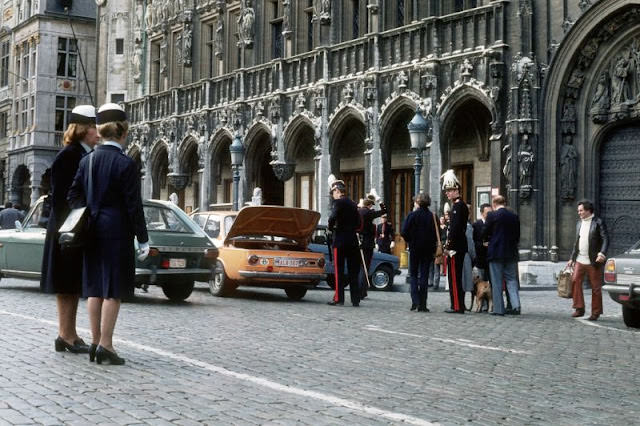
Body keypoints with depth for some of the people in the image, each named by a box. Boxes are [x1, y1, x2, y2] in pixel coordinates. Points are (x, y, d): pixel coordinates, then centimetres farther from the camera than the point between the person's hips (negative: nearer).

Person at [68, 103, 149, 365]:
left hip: (93, 232, 6)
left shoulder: (87, 160, 6)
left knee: (95, 288, 10)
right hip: (117, 232, -6)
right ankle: (105, 345, -2)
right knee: (113, 290, -1)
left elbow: (73, 195, 6)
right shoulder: (126, 164, -11)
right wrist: (143, 239, -5)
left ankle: (95, 342, 16)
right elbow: (133, 205, -11)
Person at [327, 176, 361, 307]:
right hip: (353, 241, 6)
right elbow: (358, 224, 14)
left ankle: (339, 298, 0)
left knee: (339, 270, 0)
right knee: (353, 271, 8)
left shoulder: (338, 202, -8)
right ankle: (355, 299, 9)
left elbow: (333, 217, -21)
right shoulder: (353, 204, 14)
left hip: (340, 241, -6)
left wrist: (330, 227, -3)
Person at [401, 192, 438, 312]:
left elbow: (404, 232, -12)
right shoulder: (433, 216, -2)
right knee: (424, 275, 6)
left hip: (415, 248, -2)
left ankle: (415, 300, -5)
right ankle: (422, 305, 2)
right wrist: (432, 245, 8)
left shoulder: (412, 215, -9)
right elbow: (437, 234, -2)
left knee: (414, 275, 10)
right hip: (428, 249, 2)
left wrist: (410, 241, 5)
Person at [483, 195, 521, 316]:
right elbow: (517, 236, 8)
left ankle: (499, 309, 3)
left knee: (497, 282, 2)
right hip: (511, 253, 4)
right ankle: (515, 306, -1)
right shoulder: (514, 216, 5)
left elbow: (485, 234, -2)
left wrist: (487, 240, 19)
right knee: (512, 280, 10)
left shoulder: (492, 215, -8)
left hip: (496, 252, -4)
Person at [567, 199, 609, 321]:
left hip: (593, 261, -5)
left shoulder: (598, 222, -5)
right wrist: (572, 258, 18)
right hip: (580, 260, 5)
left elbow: (605, 239, -13)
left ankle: (596, 312, 10)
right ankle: (579, 309, -4)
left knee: (596, 287, 1)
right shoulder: (579, 224, 16)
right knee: (575, 281, -11)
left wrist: (602, 253, -28)